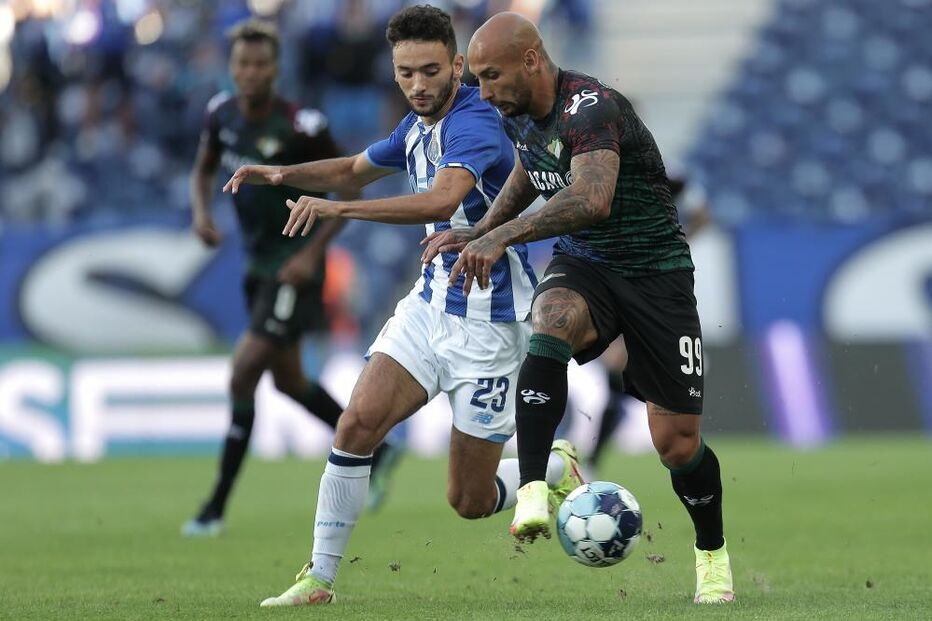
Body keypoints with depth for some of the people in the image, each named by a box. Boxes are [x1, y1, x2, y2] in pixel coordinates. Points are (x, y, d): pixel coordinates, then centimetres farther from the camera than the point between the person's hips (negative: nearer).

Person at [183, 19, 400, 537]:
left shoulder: (301, 126, -20)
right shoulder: (222, 113, -1)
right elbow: (205, 169, 17)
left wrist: (312, 252, -19)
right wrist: (202, 212, -4)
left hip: (294, 267, -8)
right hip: (258, 262, 8)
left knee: (244, 374, -13)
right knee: (289, 381, 17)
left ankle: (217, 508, -5)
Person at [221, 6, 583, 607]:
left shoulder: (473, 125, -23)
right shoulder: (419, 125, 5)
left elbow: (441, 199, -42)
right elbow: (354, 169, 23)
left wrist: (340, 208, -48)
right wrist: (283, 173, 5)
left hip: (489, 322, -7)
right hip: (432, 302, 7)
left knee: (469, 501, 1)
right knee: (358, 422, -12)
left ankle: (557, 468, 31)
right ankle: (320, 576, -3)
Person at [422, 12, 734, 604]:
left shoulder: (591, 108, -26)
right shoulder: (520, 115, 1)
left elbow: (593, 198, -44)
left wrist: (501, 236, -48)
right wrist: (476, 233, 12)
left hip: (654, 272, -5)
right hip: (581, 267, 5)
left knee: (677, 442, -3)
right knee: (550, 324, -33)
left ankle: (713, 556, 26)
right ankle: (532, 494, -41)